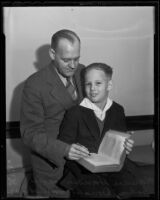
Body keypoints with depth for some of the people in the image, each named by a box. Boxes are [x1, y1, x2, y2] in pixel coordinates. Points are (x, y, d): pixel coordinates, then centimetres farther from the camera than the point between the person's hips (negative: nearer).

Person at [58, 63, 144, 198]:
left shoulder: (118, 111, 11)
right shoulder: (74, 113, -1)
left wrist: (126, 148, 2)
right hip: (84, 172, -3)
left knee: (132, 192, -21)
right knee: (102, 194, -28)